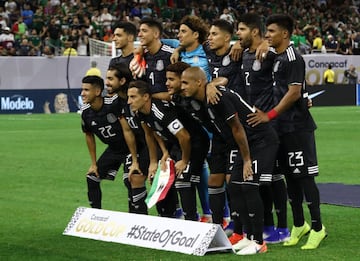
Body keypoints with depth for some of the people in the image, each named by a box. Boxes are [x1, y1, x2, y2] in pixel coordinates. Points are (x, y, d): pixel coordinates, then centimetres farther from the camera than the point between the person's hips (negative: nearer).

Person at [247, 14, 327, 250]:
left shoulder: (293, 58, -12)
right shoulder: (276, 58, 14)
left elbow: (294, 92, -18)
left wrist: (269, 115, -18)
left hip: (297, 127, -9)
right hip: (284, 128, 9)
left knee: (304, 176, -6)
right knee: (291, 177, 12)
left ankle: (317, 227, 0)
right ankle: (299, 225, 21)